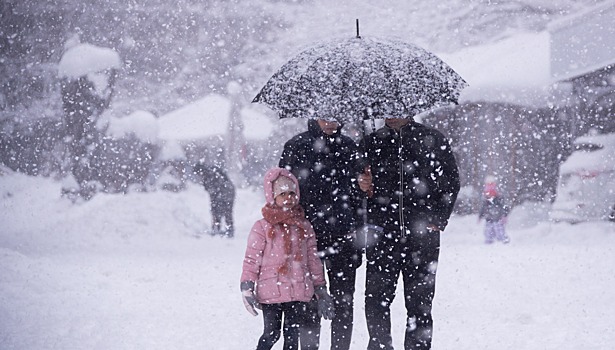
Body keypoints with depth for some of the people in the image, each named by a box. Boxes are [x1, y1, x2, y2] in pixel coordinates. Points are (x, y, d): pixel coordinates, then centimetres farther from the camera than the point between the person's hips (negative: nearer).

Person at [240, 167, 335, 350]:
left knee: (292, 334, 9)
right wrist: (247, 289, -10)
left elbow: (313, 260, 13)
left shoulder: (304, 227, 9)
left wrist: (321, 290, 14)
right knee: (271, 334, 0)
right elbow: (251, 259, -4)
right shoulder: (262, 227, -4)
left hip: (299, 292, 4)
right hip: (271, 292, -4)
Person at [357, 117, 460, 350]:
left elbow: (451, 182, 8)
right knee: (375, 299, -8)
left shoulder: (433, 140, 7)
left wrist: (437, 220, -2)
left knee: (419, 303, 2)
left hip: (422, 235, -1)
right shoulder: (371, 143, 12)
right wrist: (363, 185, -4)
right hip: (382, 233, 1)